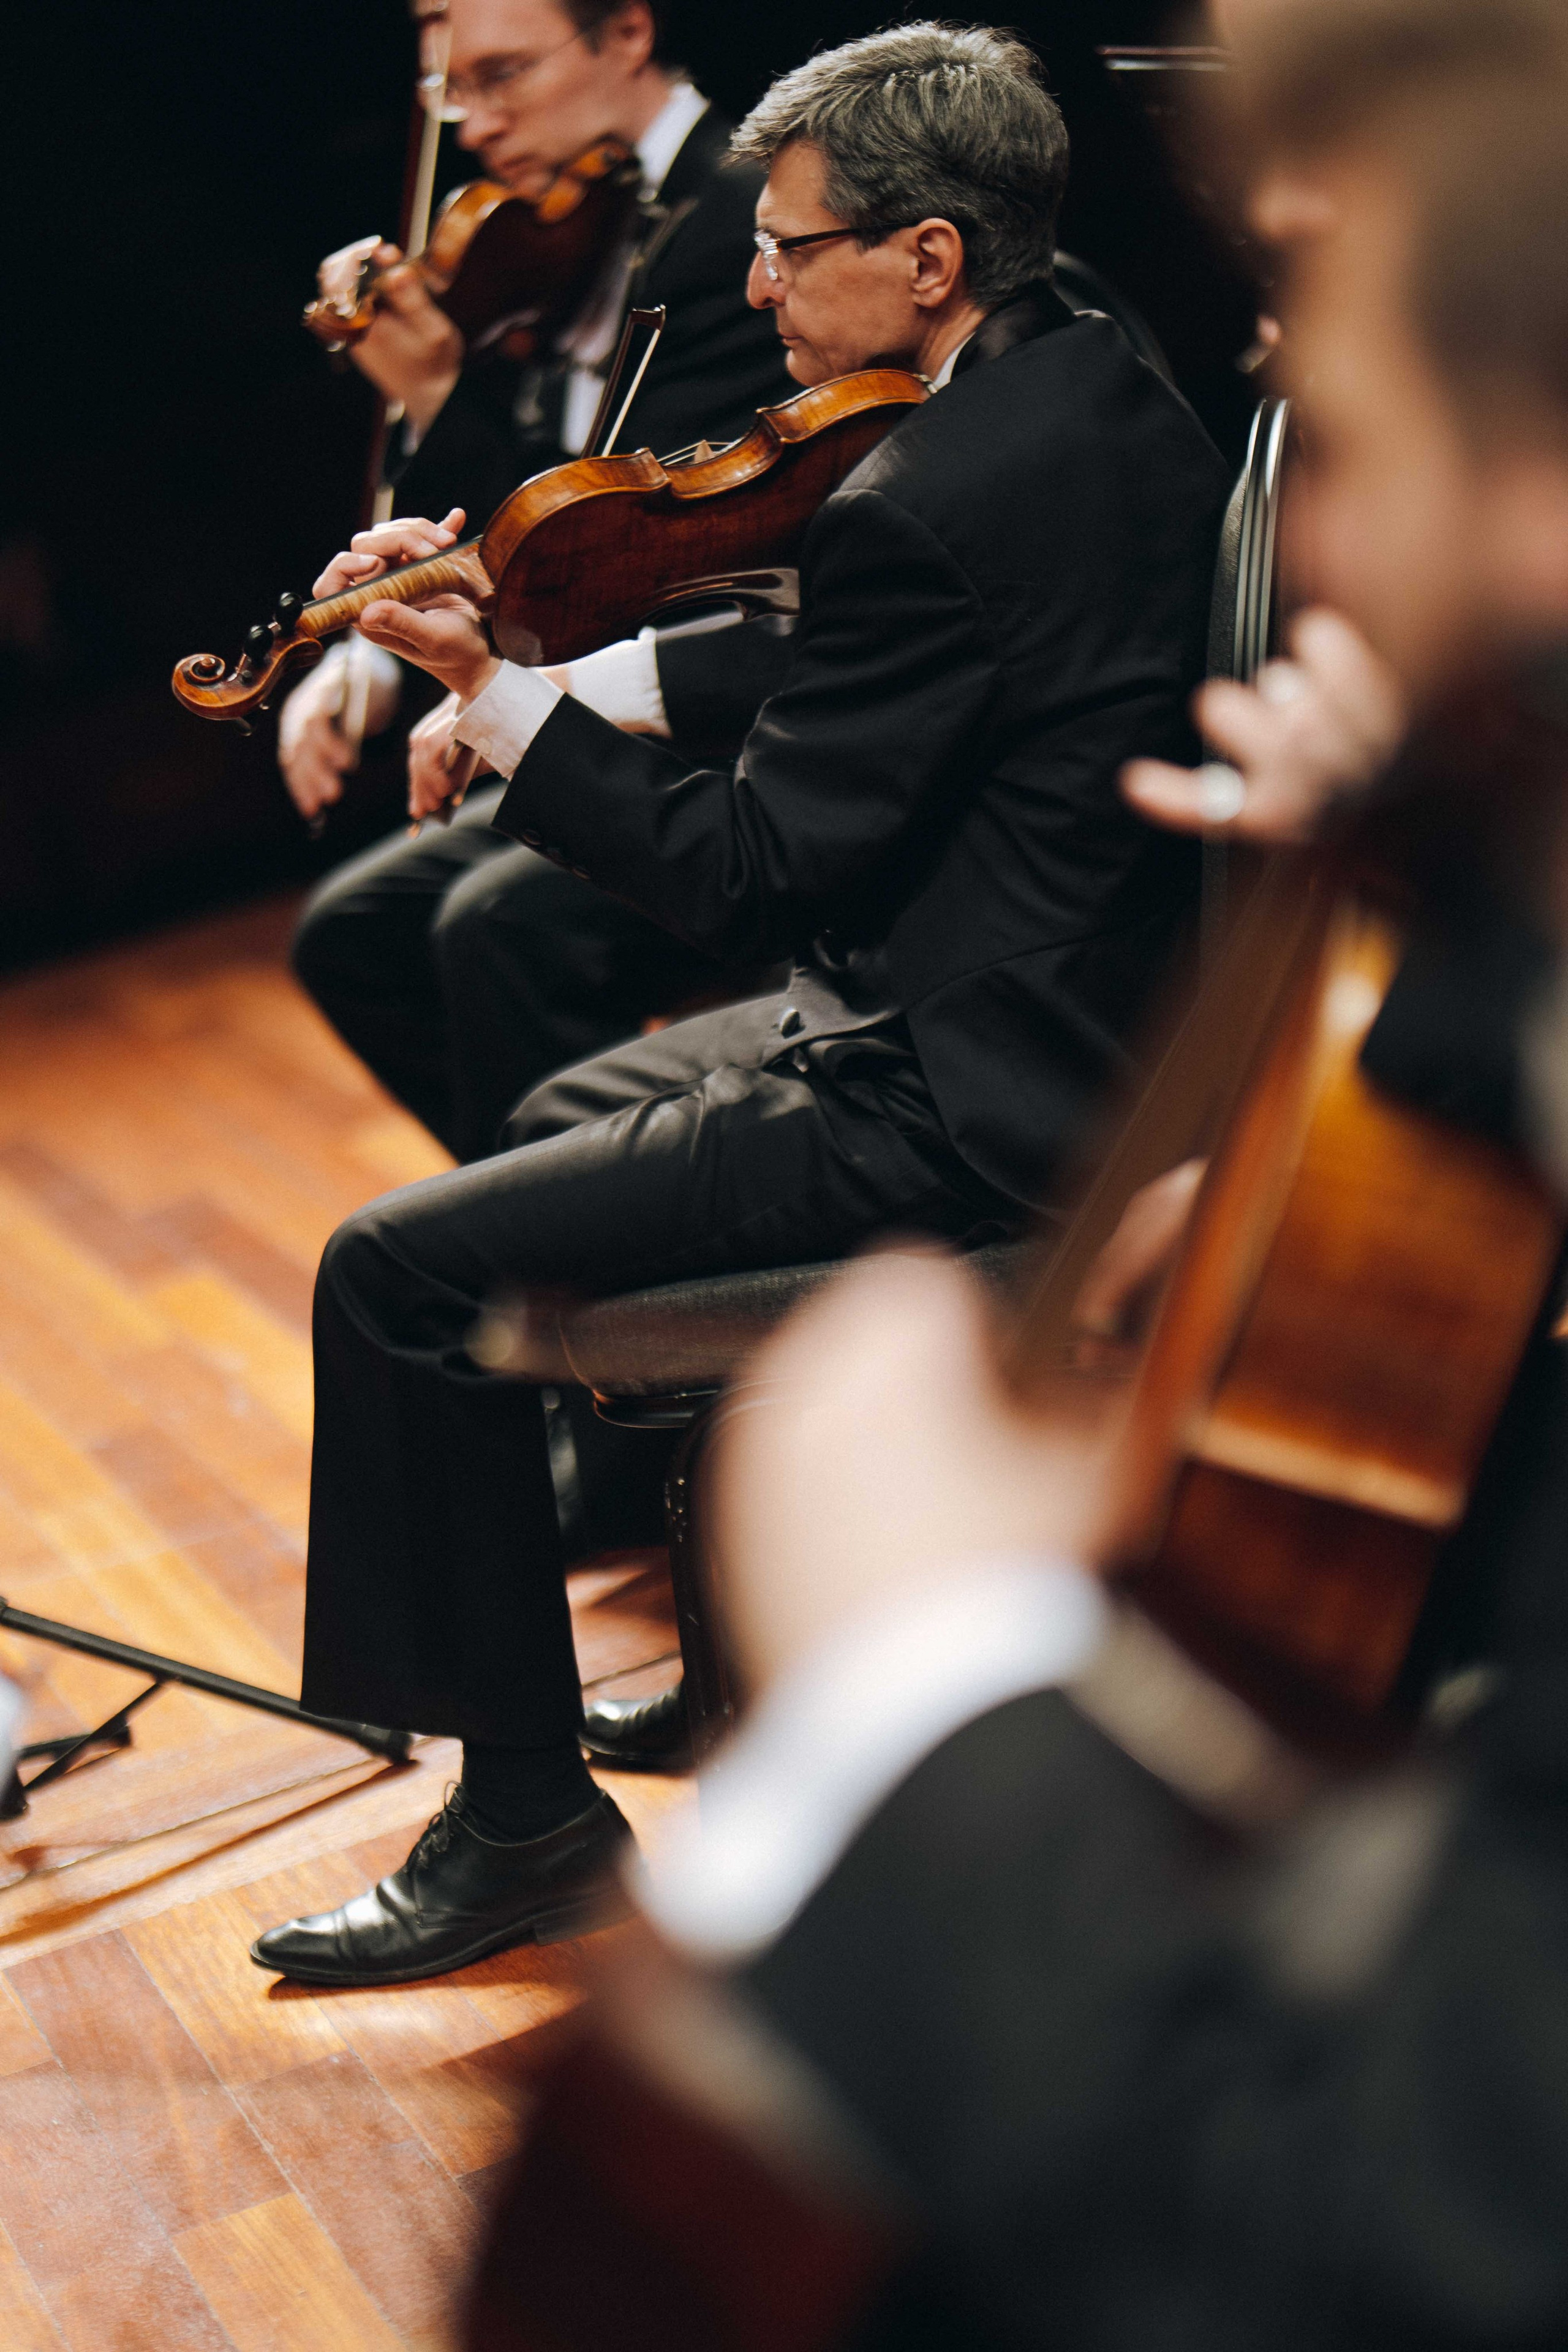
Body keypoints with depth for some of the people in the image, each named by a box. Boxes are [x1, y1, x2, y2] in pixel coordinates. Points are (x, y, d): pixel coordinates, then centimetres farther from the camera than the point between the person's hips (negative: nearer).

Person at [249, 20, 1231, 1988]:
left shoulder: (920, 507, -25)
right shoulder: (1105, 389, 6)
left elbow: (750, 874, -21)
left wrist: (485, 686, -15)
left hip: (969, 1099, -11)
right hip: (1090, 1020, 11)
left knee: (401, 1273, -8)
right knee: (562, 1119, 28)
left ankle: (523, 1809, 6)